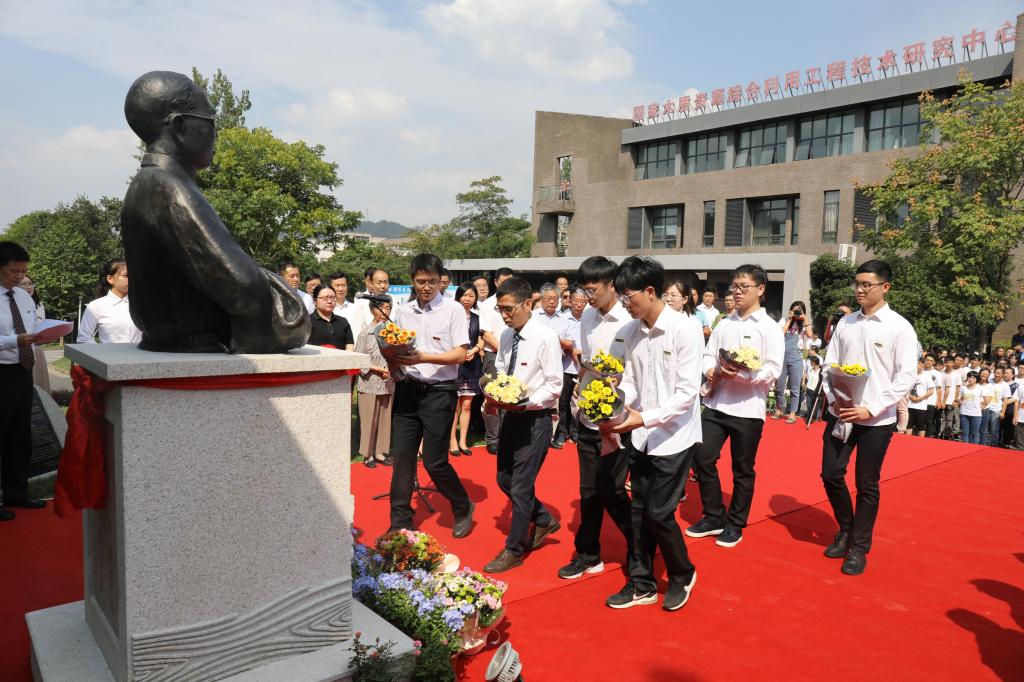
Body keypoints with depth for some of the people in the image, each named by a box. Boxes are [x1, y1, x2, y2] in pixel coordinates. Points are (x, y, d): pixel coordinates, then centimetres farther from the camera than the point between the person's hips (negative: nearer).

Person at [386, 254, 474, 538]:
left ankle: (463, 508, 24)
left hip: (439, 391, -4)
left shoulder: (453, 310, -4)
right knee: (401, 457, 5)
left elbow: (460, 354, -10)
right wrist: (394, 358, -6)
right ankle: (400, 523, 18)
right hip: (407, 387, 5)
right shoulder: (403, 311, 10)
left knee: (434, 461, -2)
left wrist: (423, 358, -22)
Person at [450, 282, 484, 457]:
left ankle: (463, 441, 17)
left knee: (467, 405, 8)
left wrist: (475, 350, -7)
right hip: (454, 363, -4)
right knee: (454, 405, -2)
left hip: (472, 364, 5)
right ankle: (453, 441, 7)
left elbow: (481, 341, 14)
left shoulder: (477, 317, 11)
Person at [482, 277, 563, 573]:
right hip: (510, 416, 8)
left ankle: (513, 550, 19)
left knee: (521, 486, 1)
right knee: (504, 479, 17)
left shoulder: (545, 337, -17)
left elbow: (554, 385, -15)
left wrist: (525, 403, -26)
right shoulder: (507, 335, 3)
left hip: (534, 418, -8)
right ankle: (543, 520, 40)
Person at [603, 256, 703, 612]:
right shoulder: (631, 331, 2)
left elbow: (688, 392, -18)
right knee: (638, 511, 11)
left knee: (659, 513, -1)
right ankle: (641, 584, 27)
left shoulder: (685, 330, -16)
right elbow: (630, 382, 6)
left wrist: (645, 419, -24)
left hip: (673, 436, -6)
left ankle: (682, 575, 26)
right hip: (641, 436, 6)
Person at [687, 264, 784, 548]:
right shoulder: (724, 324, 10)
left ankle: (735, 524, 26)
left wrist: (741, 374, -25)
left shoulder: (770, 328, -4)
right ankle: (713, 518, 23)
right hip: (716, 404, 4)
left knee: (742, 470, 9)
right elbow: (708, 355, 10)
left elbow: (773, 371, -12)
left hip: (748, 408, -4)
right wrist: (711, 371, -12)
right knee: (703, 459, 4)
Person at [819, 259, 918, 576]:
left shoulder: (900, 327, -6)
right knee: (830, 475, 7)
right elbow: (829, 364, 7)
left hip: (876, 420, -4)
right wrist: (834, 399, -9)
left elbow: (906, 377, -11)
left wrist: (870, 409, -17)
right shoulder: (845, 322, 6)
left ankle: (859, 548, 22)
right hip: (840, 414, 4)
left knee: (867, 485, 6)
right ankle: (846, 531, 31)